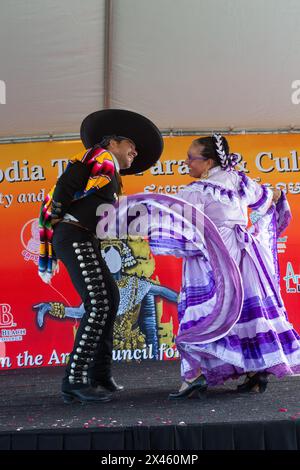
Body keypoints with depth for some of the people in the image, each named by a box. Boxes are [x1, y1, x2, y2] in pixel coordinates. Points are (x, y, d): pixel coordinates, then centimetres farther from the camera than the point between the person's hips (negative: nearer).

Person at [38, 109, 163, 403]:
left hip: (84, 241, 10)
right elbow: (66, 183, -11)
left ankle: (99, 375, 16)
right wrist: (55, 219, -10)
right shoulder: (101, 157, 1)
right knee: (97, 305, -16)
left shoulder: (111, 179, 27)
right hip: (74, 237, -10)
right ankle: (75, 381, -14)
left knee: (110, 299, 11)